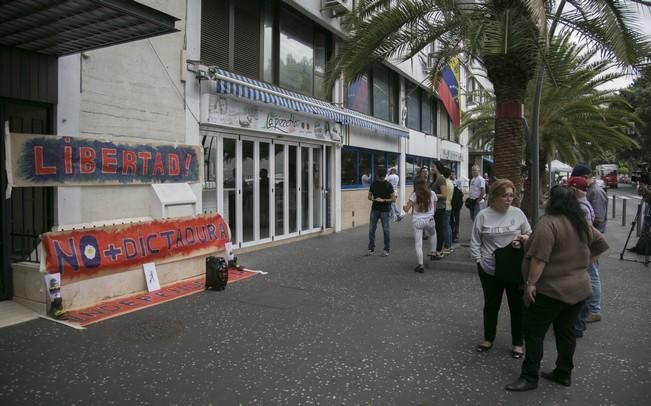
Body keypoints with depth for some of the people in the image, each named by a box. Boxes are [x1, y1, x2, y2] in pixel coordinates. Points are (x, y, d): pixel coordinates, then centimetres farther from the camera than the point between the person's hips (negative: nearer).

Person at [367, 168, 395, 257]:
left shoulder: (388, 185, -5)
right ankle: (371, 249, 13)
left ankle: (387, 249, 12)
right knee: (371, 229, 2)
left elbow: (393, 199, -7)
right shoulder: (373, 184, 5)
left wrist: (383, 200, -20)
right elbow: (369, 196, 12)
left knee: (386, 230, 0)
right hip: (374, 209, 3)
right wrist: (374, 199, -10)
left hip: (384, 210, -3)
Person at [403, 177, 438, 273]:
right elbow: (434, 207, 12)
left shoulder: (414, 195, -4)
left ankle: (420, 265, -3)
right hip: (429, 220, 3)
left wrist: (404, 206, 16)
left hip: (417, 221, -3)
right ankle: (433, 252, 34)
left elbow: (406, 209, -5)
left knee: (418, 244, 0)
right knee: (433, 234, 36)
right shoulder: (432, 194, 4)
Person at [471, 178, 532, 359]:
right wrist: (479, 261, -6)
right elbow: (475, 242, 0)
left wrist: (523, 238, -13)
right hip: (490, 270, -1)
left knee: (517, 306, 11)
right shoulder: (483, 215, -5)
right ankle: (488, 338, 34)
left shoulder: (517, 213, -1)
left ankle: (517, 343, 29)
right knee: (491, 305, 15)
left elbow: (530, 235, 8)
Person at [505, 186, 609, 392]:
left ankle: (529, 377, 5)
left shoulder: (549, 223, -18)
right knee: (565, 331, 17)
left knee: (534, 332, 0)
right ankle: (563, 374, 26)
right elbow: (602, 244, 21)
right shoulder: (583, 224, 9)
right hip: (579, 288, 8)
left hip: (552, 290, -8)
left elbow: (540, 257, -25)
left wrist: (531, 282, -22)